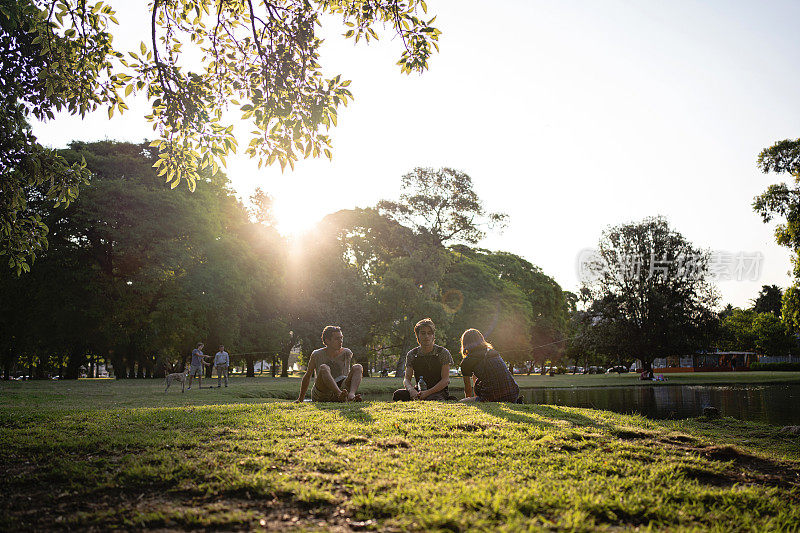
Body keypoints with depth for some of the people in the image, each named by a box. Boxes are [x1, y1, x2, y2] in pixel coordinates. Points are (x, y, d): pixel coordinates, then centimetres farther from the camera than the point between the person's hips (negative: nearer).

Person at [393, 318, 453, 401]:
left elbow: (445, 380, -8)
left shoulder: (443, 352, -3)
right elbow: (406, 379, 1)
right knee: (398, 394, -27)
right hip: (419, 391, 3)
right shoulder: (412, 354, 6)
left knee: (432, 400, -40)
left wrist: (428, 392, -21)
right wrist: (411, 390, -24)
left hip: (438, 391, -3)